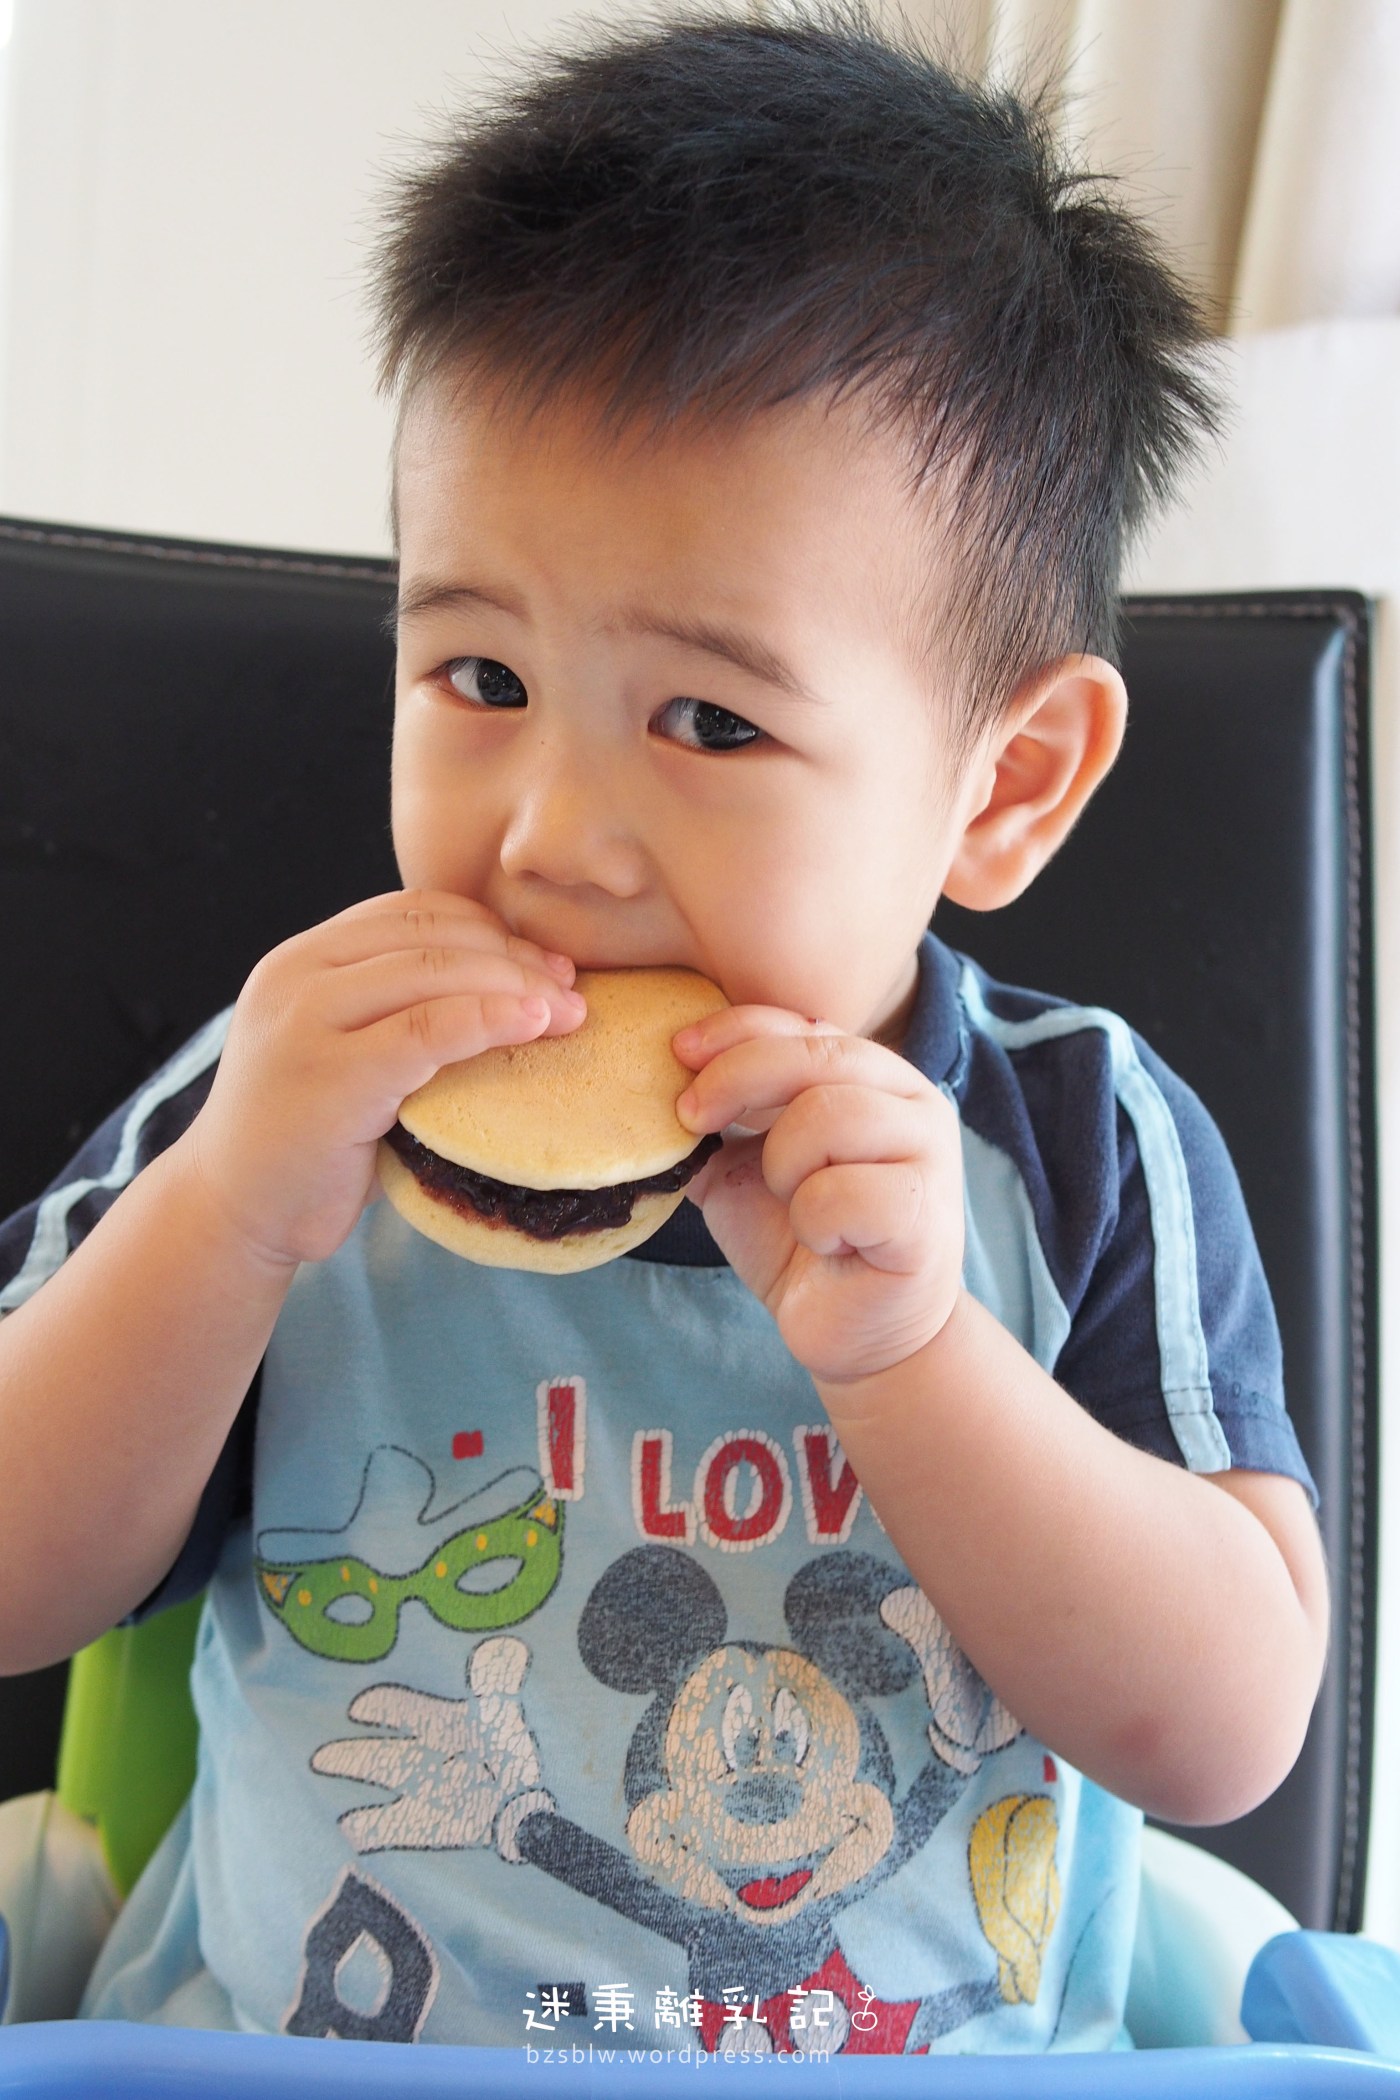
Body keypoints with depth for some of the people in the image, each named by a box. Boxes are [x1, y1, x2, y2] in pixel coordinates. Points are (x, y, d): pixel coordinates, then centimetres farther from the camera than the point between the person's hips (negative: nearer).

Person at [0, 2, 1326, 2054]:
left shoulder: (1086, 1153, -6)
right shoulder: (297, 1098, -5)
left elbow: (1229, 1731, -9)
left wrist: (907, 1350, -22)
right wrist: (223, 1217, -20)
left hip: (955, 2045, 0)